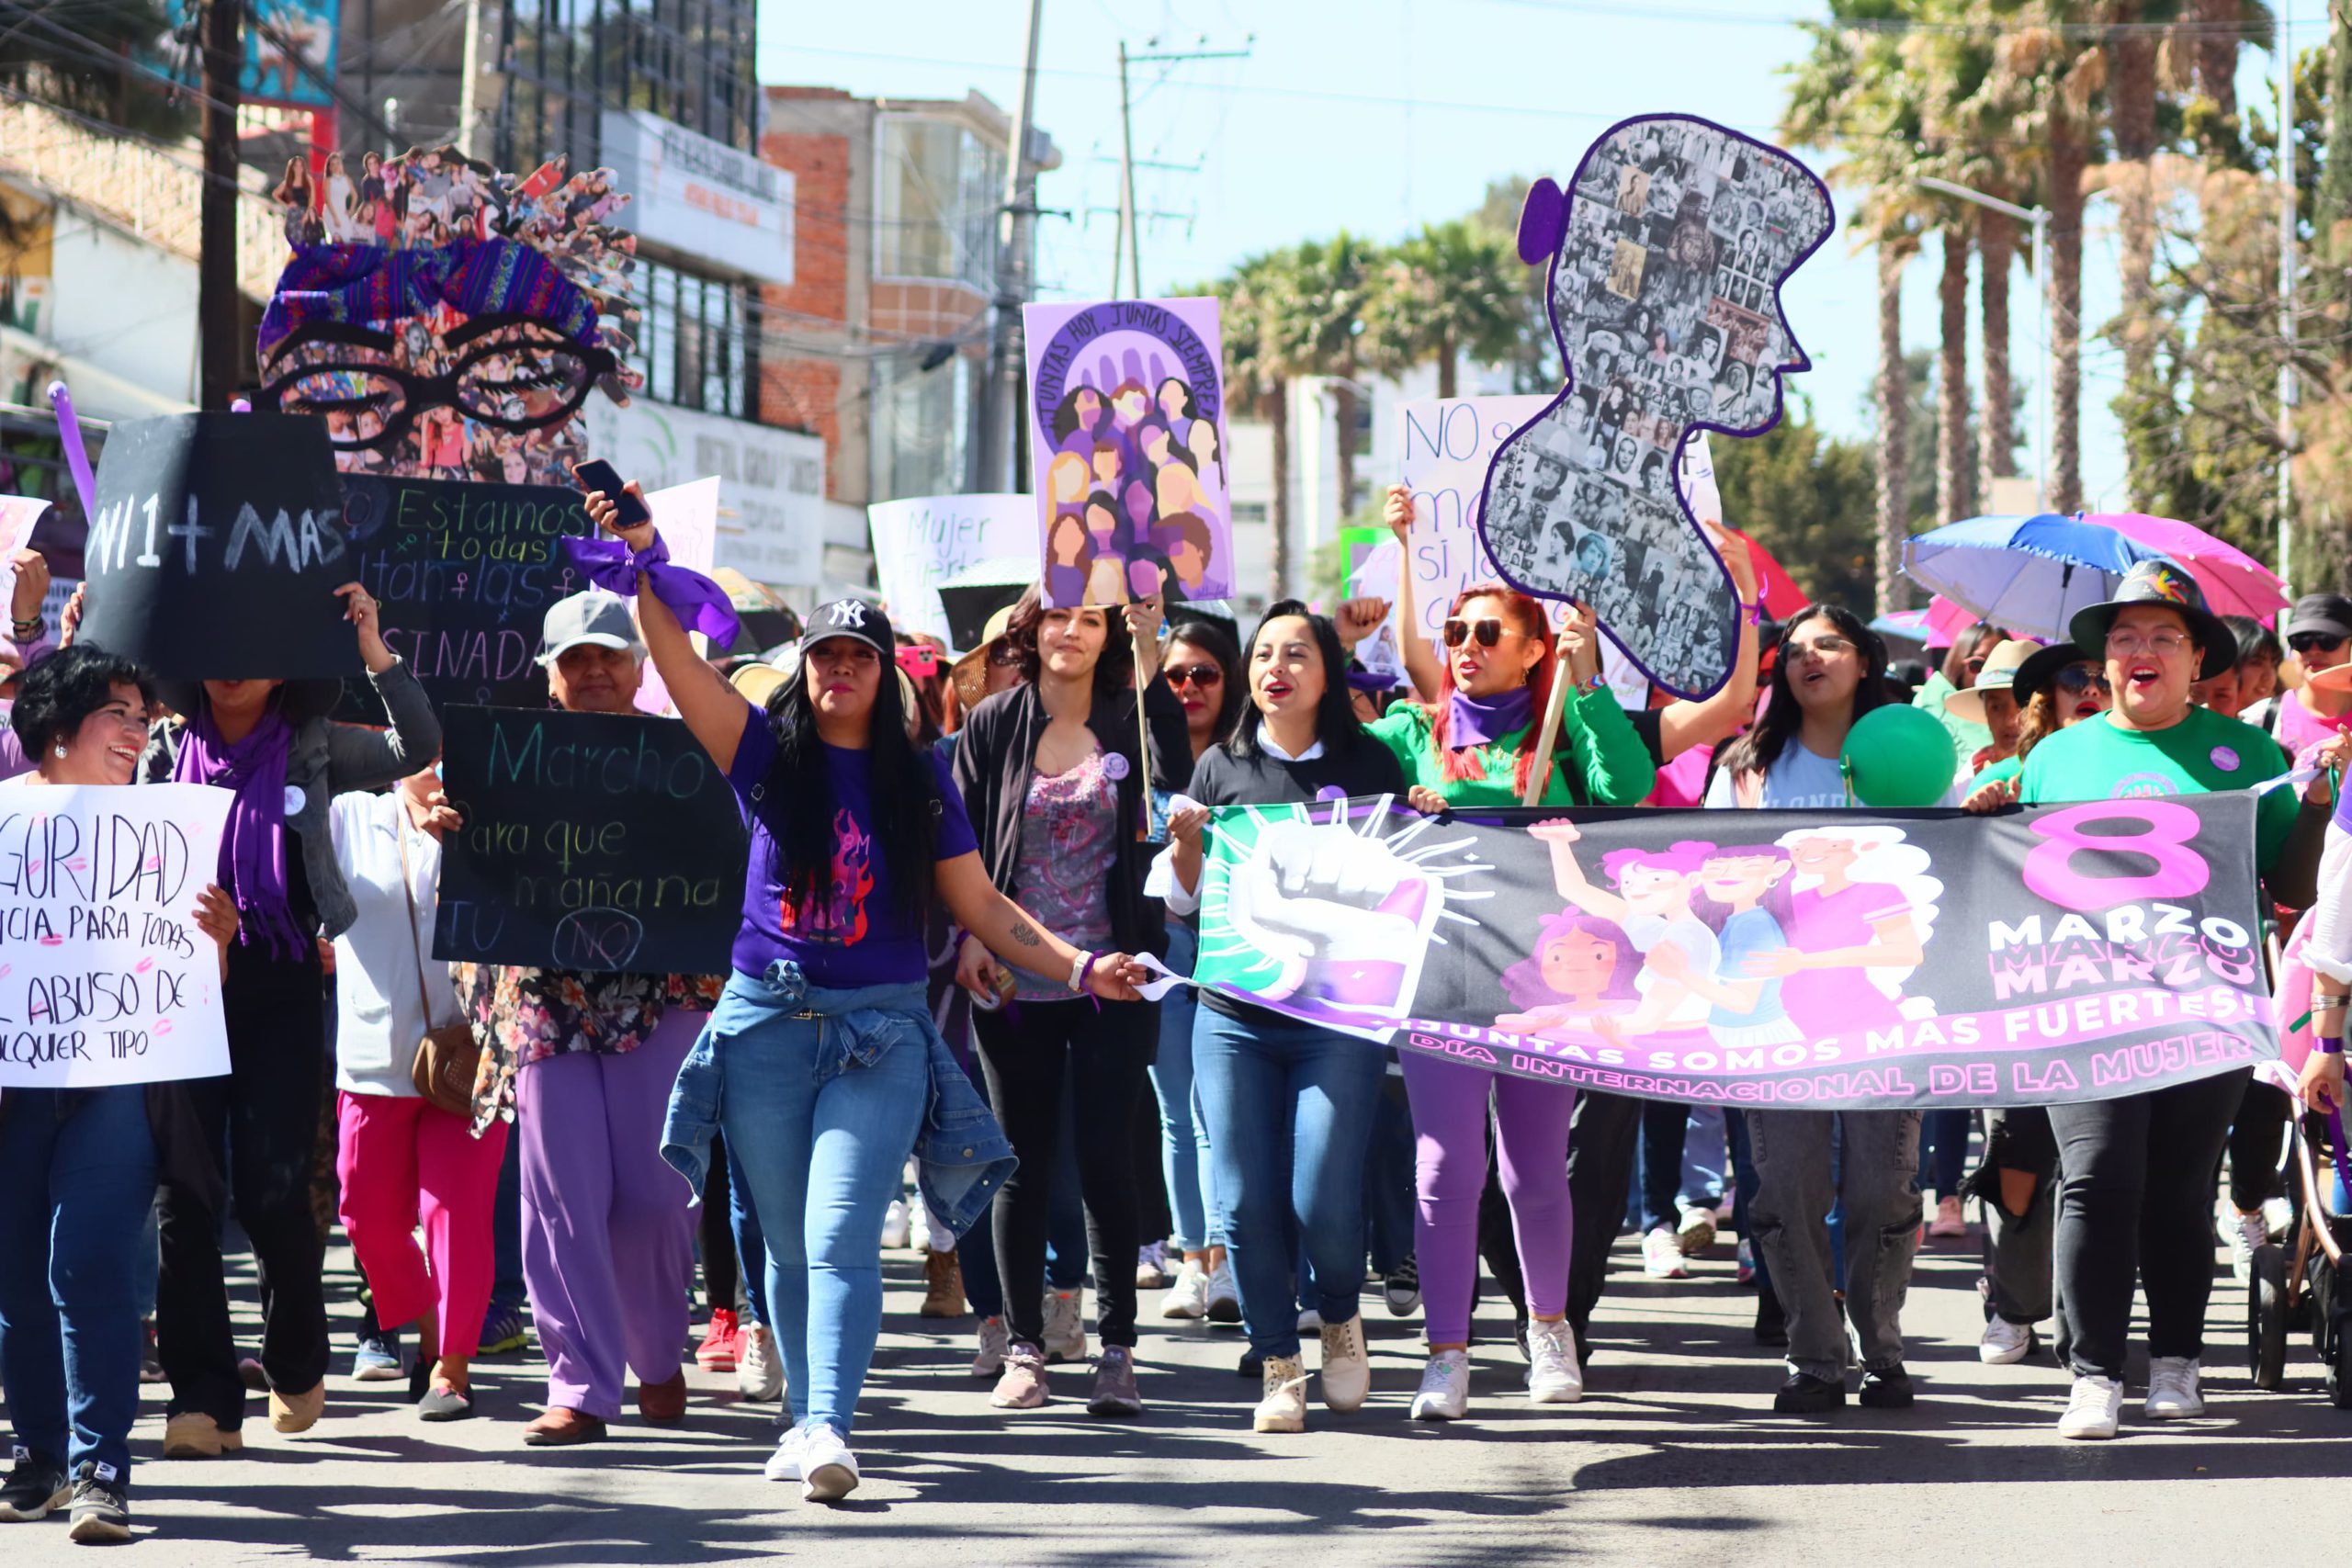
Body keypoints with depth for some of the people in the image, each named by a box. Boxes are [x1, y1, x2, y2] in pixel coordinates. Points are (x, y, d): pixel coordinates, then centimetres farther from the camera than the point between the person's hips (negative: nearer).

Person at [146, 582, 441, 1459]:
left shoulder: (311, 751, 6)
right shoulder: (164, 750, 10)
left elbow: (417, 749, -5)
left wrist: (375, 652, -14)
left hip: (280, 989, -1)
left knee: (273, 1188, -7)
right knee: (184, 1193, -5)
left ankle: (295, 1362, 20)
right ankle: (202, 1401, -1)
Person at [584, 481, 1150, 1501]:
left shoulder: (918, 779, 7)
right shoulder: (769, 753, 5)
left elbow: (979, 904, 8)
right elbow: (679, 662, -8)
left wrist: (1079, 967, -3)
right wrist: (642, 562, -21)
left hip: (880, 1033, -1)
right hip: (767, 1024, 1)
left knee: (841, 1235, -15)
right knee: (789, 1245, 7)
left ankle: (828, 1430, -25)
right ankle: (803, 1421, 19)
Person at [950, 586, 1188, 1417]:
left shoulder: (1127, 719, 3)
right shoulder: (993, 725, 5)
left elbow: (1174, 773, -18)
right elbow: (962, 841, 5)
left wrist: (1148, 646, -20)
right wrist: (968, 936, -8)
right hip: (1015, 978, 1)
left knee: (1107, 1159, -2)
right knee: (1024, 1163, 4)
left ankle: (1116, 1350, 3)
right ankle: (1024, 1349, 11)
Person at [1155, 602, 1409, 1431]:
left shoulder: (1370, 764, 4)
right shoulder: (1221, 768, 9)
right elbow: (1185, 903, 11)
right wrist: (1185, 844, -8)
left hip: (1338, 1016, -2)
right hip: (1233, 1017, 2)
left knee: (1322, 1201, -9)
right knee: (1246, 1204, -2)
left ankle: (1341, 1316, 21)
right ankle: (1277, 1364, 14)